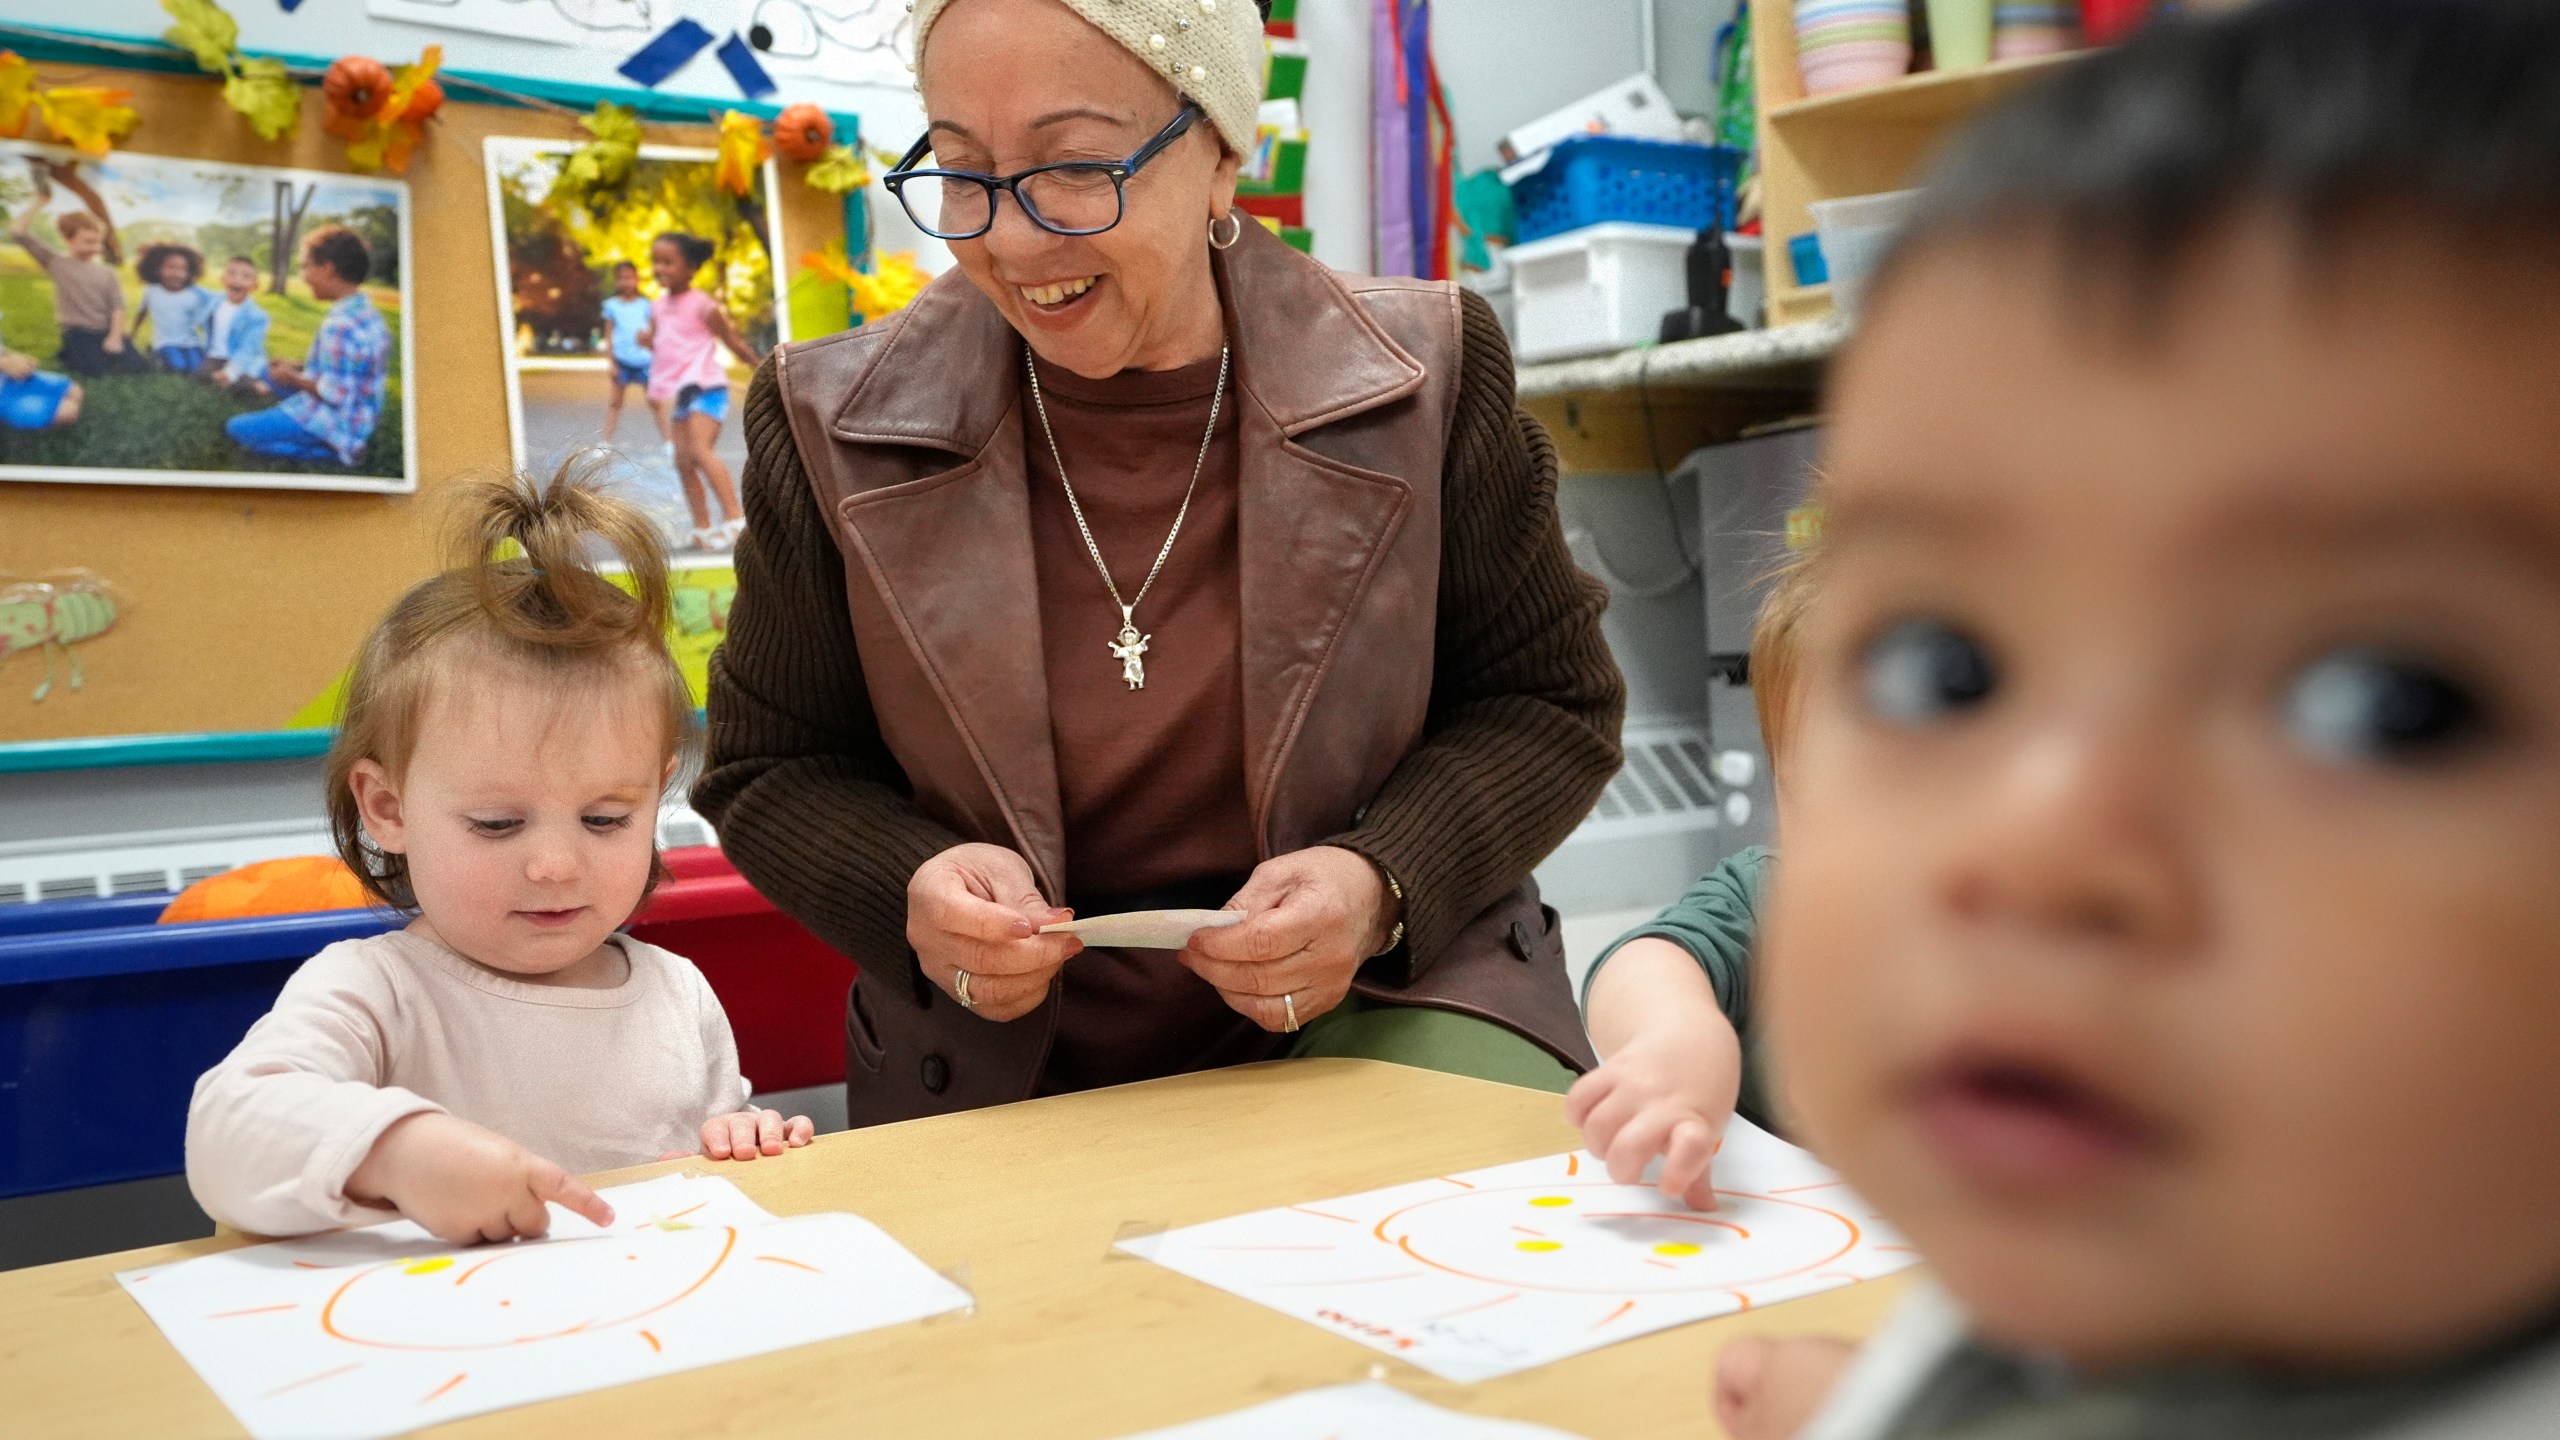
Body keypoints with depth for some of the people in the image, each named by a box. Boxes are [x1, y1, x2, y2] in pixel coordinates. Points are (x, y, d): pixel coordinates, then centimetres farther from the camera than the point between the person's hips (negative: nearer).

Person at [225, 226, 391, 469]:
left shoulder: (340, 325, -26)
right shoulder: (367, 313, 4)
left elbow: (333, 394, -25)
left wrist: (293, 378, -9)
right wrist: (299, 369, 11)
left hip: (334, 422, -10)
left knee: (238, 428, -8)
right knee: (269, 373, 25)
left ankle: (330, 451, -9)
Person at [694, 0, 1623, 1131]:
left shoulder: (1420, 381, -4)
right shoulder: (835, 430, -3)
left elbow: (1549, 709, 4)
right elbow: (772, 771, 7)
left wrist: (1380, 886, -15)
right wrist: (910, 890, -16)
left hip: (1382, 1010, -1)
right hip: (1000, 1075, 2)